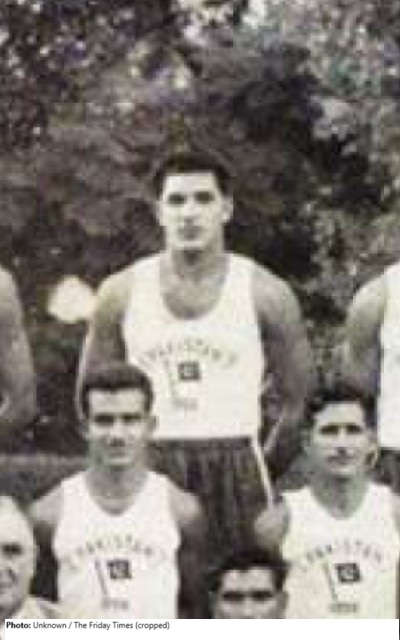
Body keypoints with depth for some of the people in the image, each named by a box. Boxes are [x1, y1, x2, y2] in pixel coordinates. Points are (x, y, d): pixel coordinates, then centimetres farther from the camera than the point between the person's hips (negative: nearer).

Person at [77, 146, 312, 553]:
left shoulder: (264, 294, 0)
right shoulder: (121, 294, 4)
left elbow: (297, 401, 5)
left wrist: (259, 476, 4)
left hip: (237, 468, -1)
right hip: (148, 471, 1)